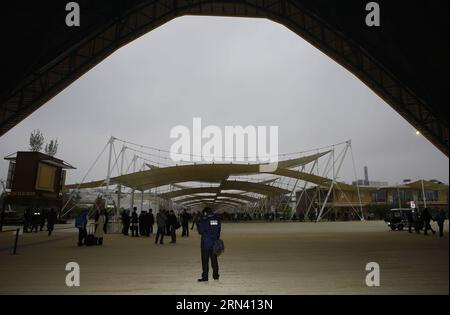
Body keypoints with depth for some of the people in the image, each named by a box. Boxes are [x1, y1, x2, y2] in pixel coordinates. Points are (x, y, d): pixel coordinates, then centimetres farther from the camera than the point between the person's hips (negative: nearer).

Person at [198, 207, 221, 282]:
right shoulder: (217, 219, 2)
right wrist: (216, 238, 13)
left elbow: (200, 231, -7)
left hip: (206, 242, -5)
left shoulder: (203, 219, -12)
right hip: (215, 242, 5)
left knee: (205, 260, 5)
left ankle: (205, 276, 8)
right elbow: (219, 231, 6)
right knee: (214, 259, 14)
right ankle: (216, 276, 21)